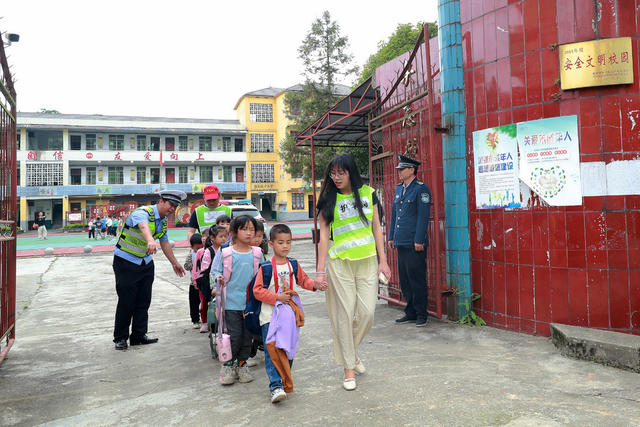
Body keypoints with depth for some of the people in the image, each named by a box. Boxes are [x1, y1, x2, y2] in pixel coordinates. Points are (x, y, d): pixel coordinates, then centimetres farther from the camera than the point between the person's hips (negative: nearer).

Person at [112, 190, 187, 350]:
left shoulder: (163, 221, 6)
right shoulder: (143, 213, -21)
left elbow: (165, 243, 18)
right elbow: (144, 226, -45)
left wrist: (174, 263, 24)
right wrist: (150, 240, -66)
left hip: (146, 263, 8)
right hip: (126, 262, -8)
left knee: (144, 301, 8)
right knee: (126, 301, -4)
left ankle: (139, 335, 20)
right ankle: (120, 337, 12)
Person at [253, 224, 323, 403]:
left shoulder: (293, 264, 5)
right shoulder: (266, 267, -8)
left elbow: (303, 280, 16)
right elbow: (258, 290, -9)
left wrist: (314, 285, -4)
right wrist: (277, 297, -18)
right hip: (270, 316, -4)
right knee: (271, 351, -8)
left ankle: (284, 380, 28)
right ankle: (275, 386, -7)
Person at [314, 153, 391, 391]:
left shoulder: (368, 193, 6)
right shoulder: (328, 200, 1)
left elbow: (376, 228, 9)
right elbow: (323, 235, -1)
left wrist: (383, 261, 5)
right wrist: (320, 271, -5)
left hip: (367, 260, 2)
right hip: (339, 262, -2)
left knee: (367, 312, 0)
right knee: (345, 314, 1)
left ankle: (349, 351, 28)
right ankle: (349, 368, 15)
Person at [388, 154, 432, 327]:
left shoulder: (421, 189, -8)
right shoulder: (399, 188, 16)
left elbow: (423, 216, -13)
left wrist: (419, 240, -17)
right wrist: (391, 236, 16)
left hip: (415, 243, -8)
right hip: (401, 242, 8)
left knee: (417, 279, -2)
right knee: (404, 279, 11)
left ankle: (421, 315, 9)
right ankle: (410, 313, 22)